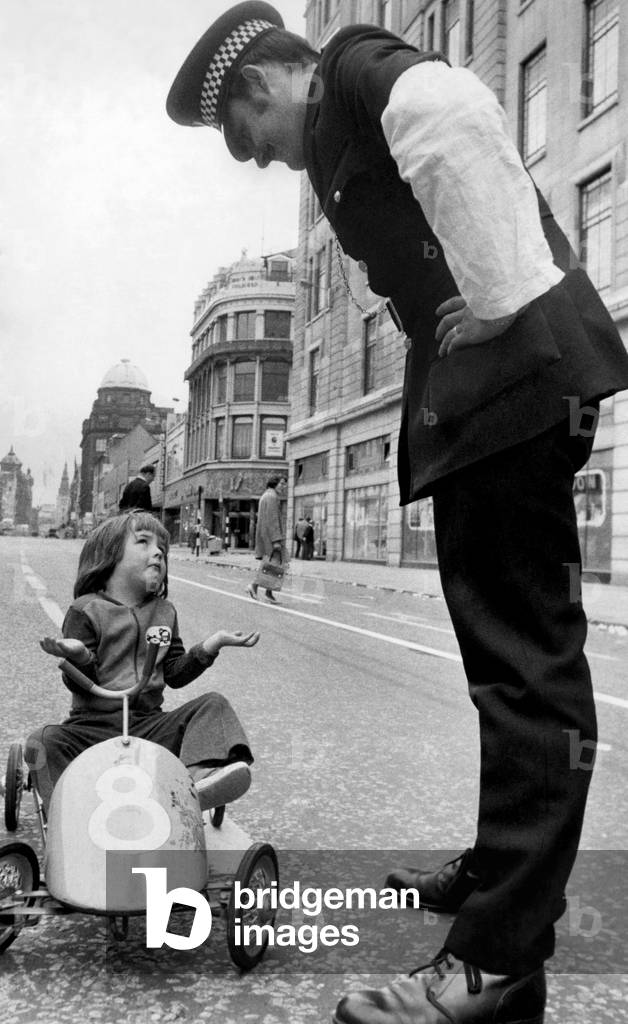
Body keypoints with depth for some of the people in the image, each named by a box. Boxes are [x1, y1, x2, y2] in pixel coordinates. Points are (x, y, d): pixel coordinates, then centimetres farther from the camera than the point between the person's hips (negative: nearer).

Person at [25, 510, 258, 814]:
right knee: (45, 742, -29)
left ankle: (202, 773, -38)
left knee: (213, 705, -15)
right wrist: (79, 657, -31)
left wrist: (209, 646, -3)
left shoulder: (164, 612, 12)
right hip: (93, 726, -3)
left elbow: (175, 674, 11)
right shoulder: (86, 610, -3)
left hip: (150, 724, 4)